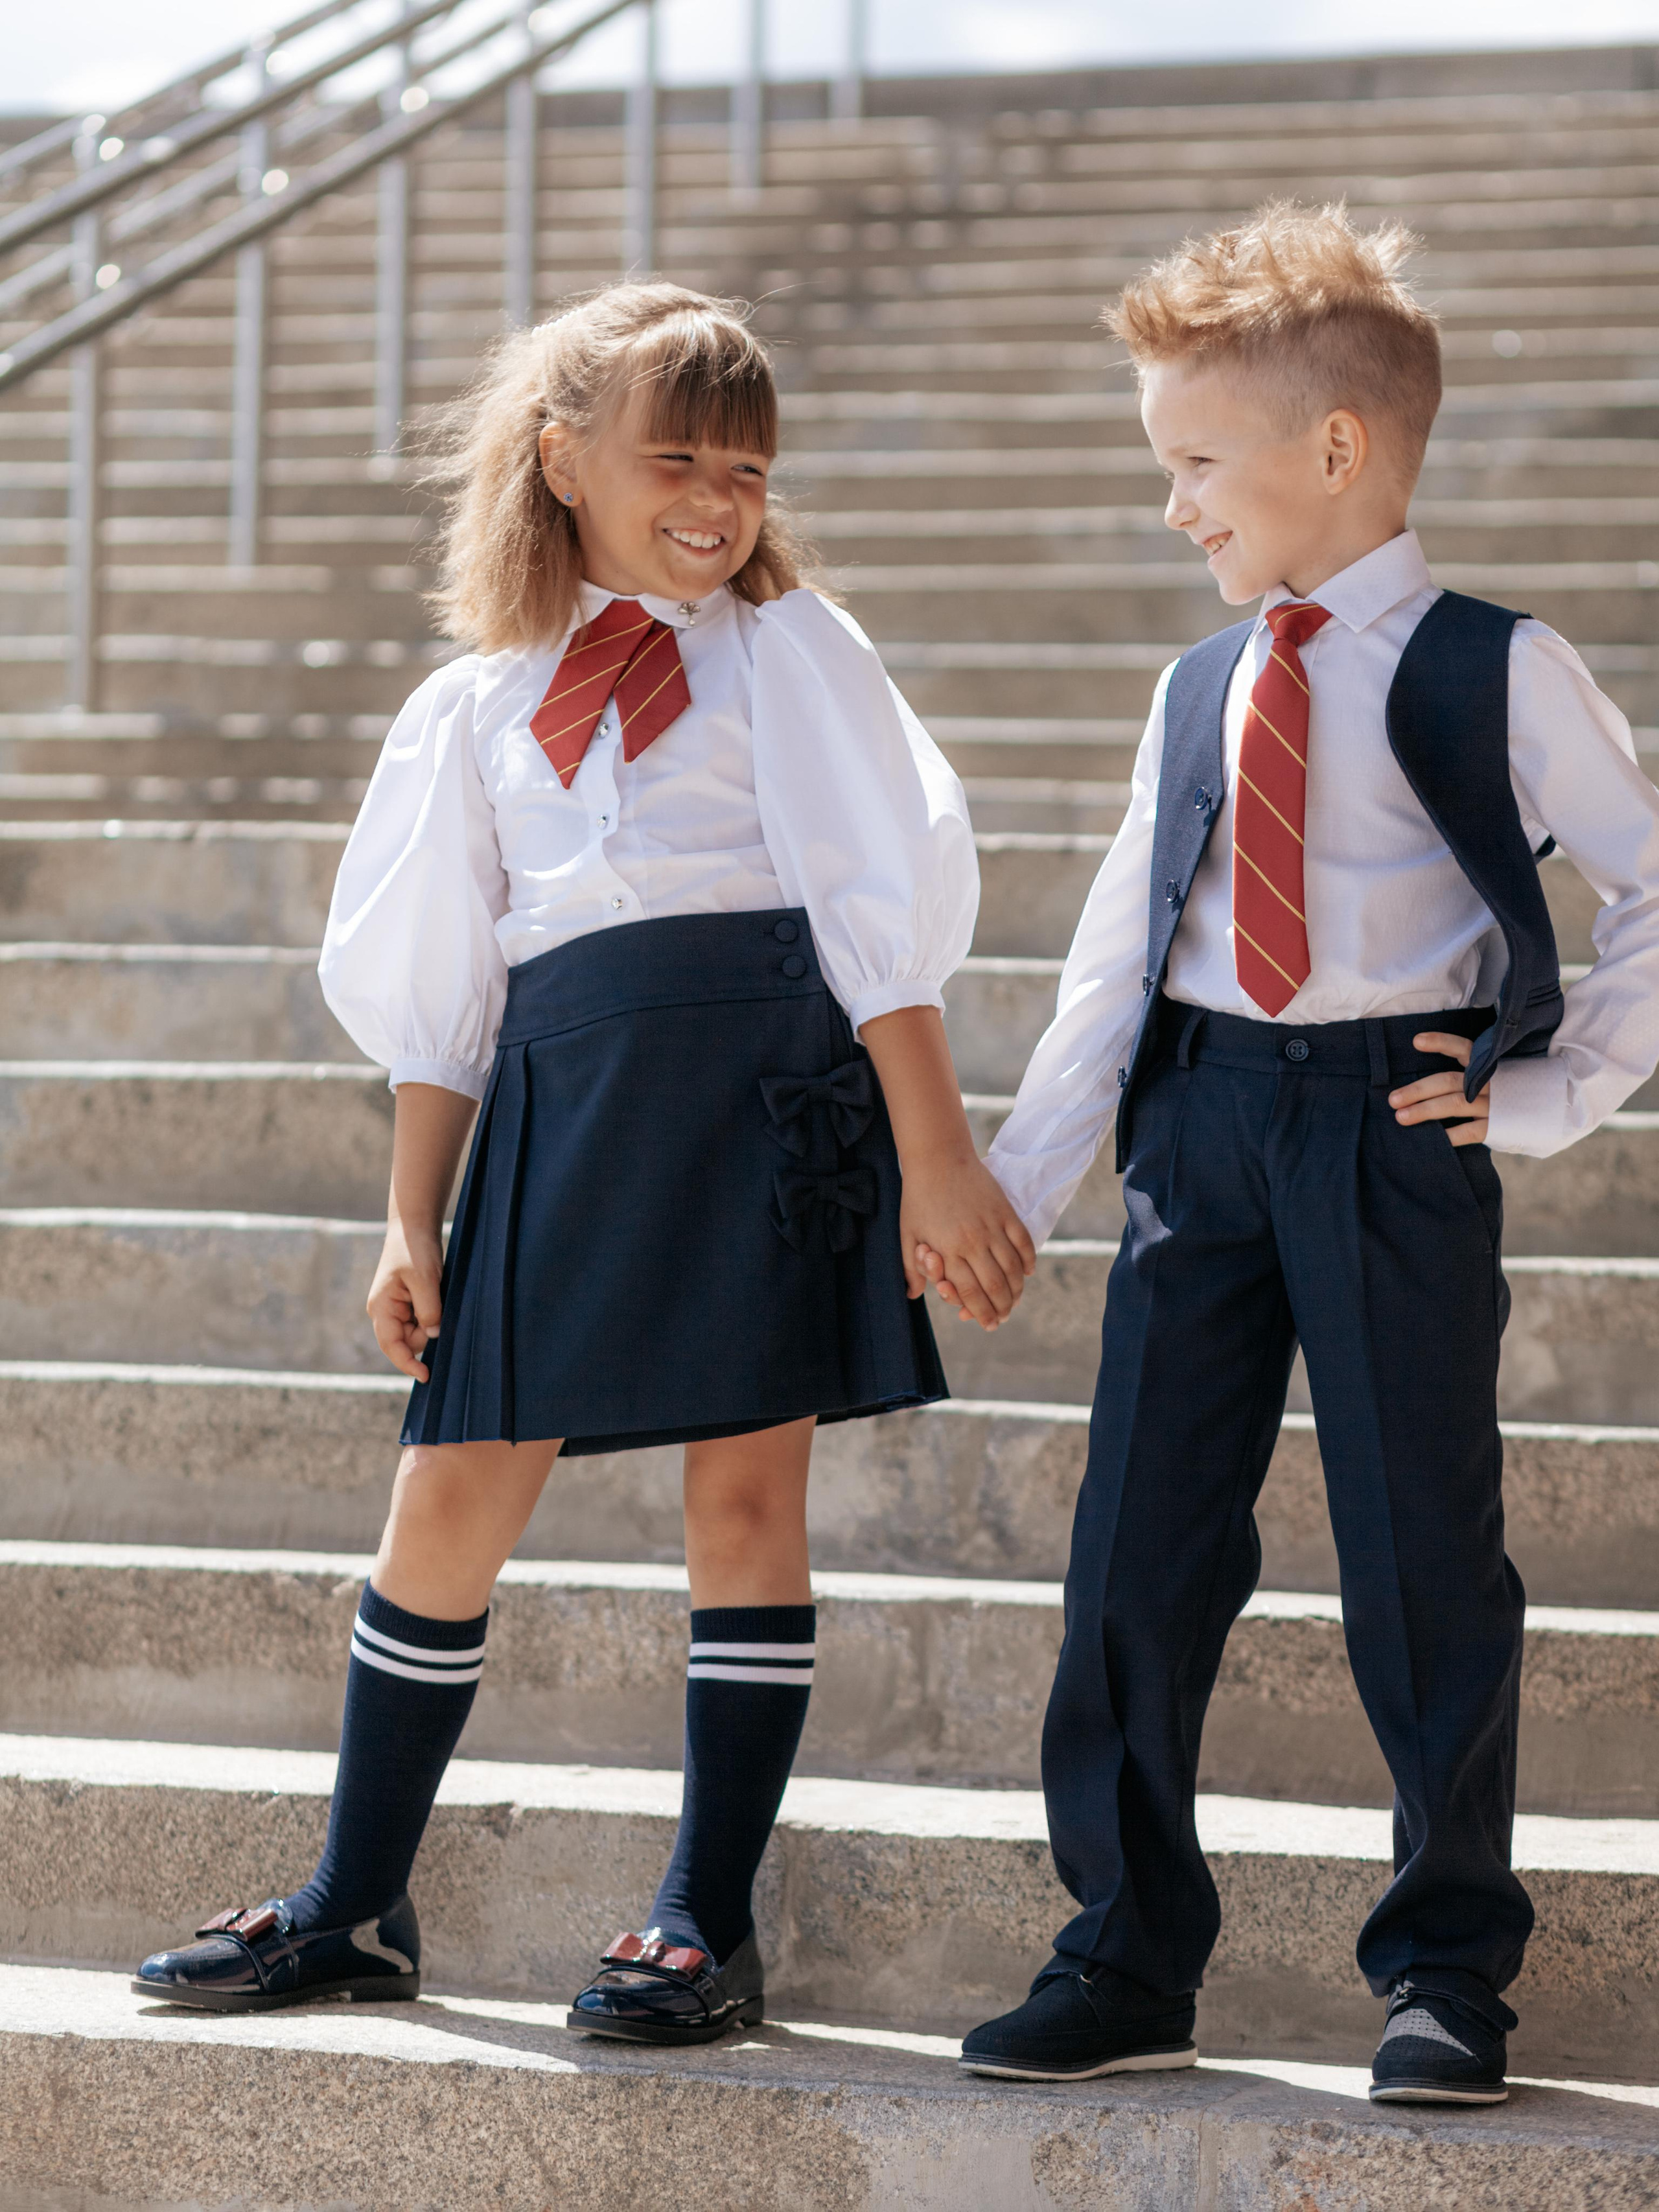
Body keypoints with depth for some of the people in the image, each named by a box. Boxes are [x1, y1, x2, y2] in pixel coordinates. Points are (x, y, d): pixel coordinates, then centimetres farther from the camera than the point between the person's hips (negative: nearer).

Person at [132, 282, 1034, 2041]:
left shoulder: (785, 646, 6)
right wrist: (411, 1225, 11)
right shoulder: (481, 704, 15)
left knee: (744, 1485, -2)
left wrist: (935, 1157, -9)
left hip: (763, 1070, -3)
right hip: (561, 1095, 3)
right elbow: (440, 991, 18)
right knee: (446, 1499, 3)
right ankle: (355, 1911, 17)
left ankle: (709, 1924, 8)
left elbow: (881, 911, -1)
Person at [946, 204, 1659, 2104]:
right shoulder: (1201, 691, 14)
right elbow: (1114, 963, 15)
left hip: (1394, 1129, -5)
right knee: (1137, 1553, 3)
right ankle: (1127, 1960, 12)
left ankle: (1447, 1969, 11)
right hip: (1199, 1125, 5)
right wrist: (1009, 1190, 11)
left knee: (1422, 1560, 0)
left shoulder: (1493, 670, -2)